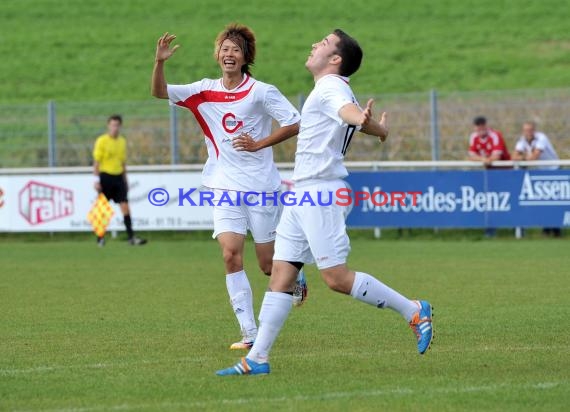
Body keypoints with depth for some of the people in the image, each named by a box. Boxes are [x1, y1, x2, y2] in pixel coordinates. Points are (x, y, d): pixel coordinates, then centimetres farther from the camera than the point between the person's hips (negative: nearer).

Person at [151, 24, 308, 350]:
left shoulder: (261, 91, -6)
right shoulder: (205, 91, 5)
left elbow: (295, 123, -5)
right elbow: (160, 92, -1)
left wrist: (259, 144, -13)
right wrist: (160, 63, -19)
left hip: (261, 186, -3)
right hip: (226, 188, 3)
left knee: (269, 265, 3)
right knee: (231, 254, -14)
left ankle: (296, 278, 40)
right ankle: (250, 333, -11)